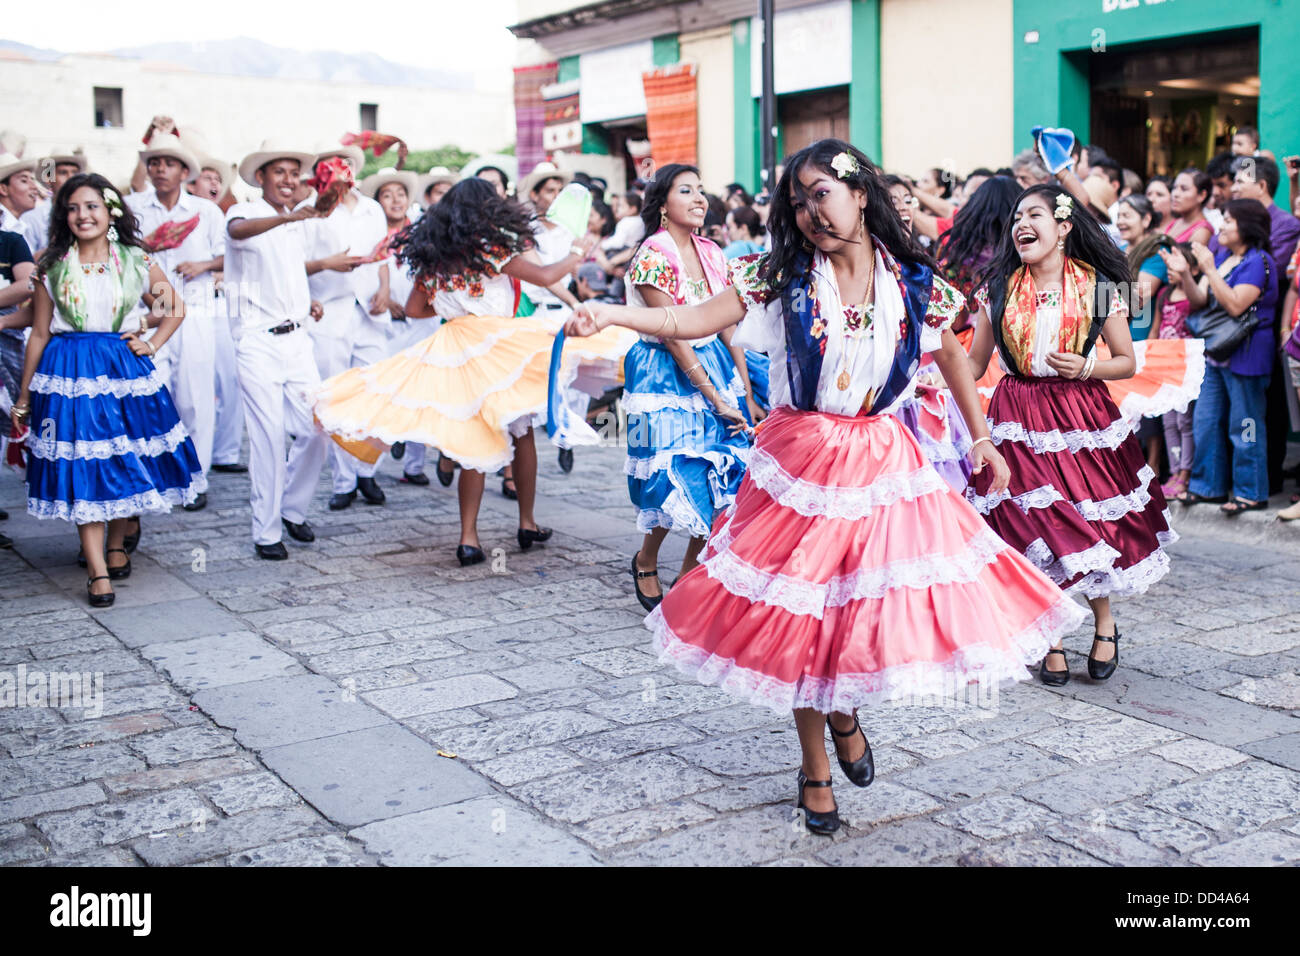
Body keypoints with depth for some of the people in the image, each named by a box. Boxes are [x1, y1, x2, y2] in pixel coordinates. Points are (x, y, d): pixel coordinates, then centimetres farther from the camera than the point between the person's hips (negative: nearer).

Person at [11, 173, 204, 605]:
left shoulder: (137, 262, 4)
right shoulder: (52, 268, 3)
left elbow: (175, 309, 17)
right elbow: (39, 334, 6)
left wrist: (153, 345, 3)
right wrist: (23, 398, 8)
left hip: (125, 368, 1)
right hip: (70, 373, -1)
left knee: (126, 460, 7)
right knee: (82, 470, -5)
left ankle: (116, 546, 29)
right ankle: (98, 572, -4)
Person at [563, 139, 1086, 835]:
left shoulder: (913, 283, -1)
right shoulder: (781, 278, -5)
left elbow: (952, 357, 15)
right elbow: (692, 322, -13)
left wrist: (981, 439, 17)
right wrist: (611, 314, -27)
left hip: (884, 464, 1)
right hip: (801, 464, -1)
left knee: (889, 603, -2)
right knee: (803, 617, 6)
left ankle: (845, 712, 34)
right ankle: (814, 769, 27)